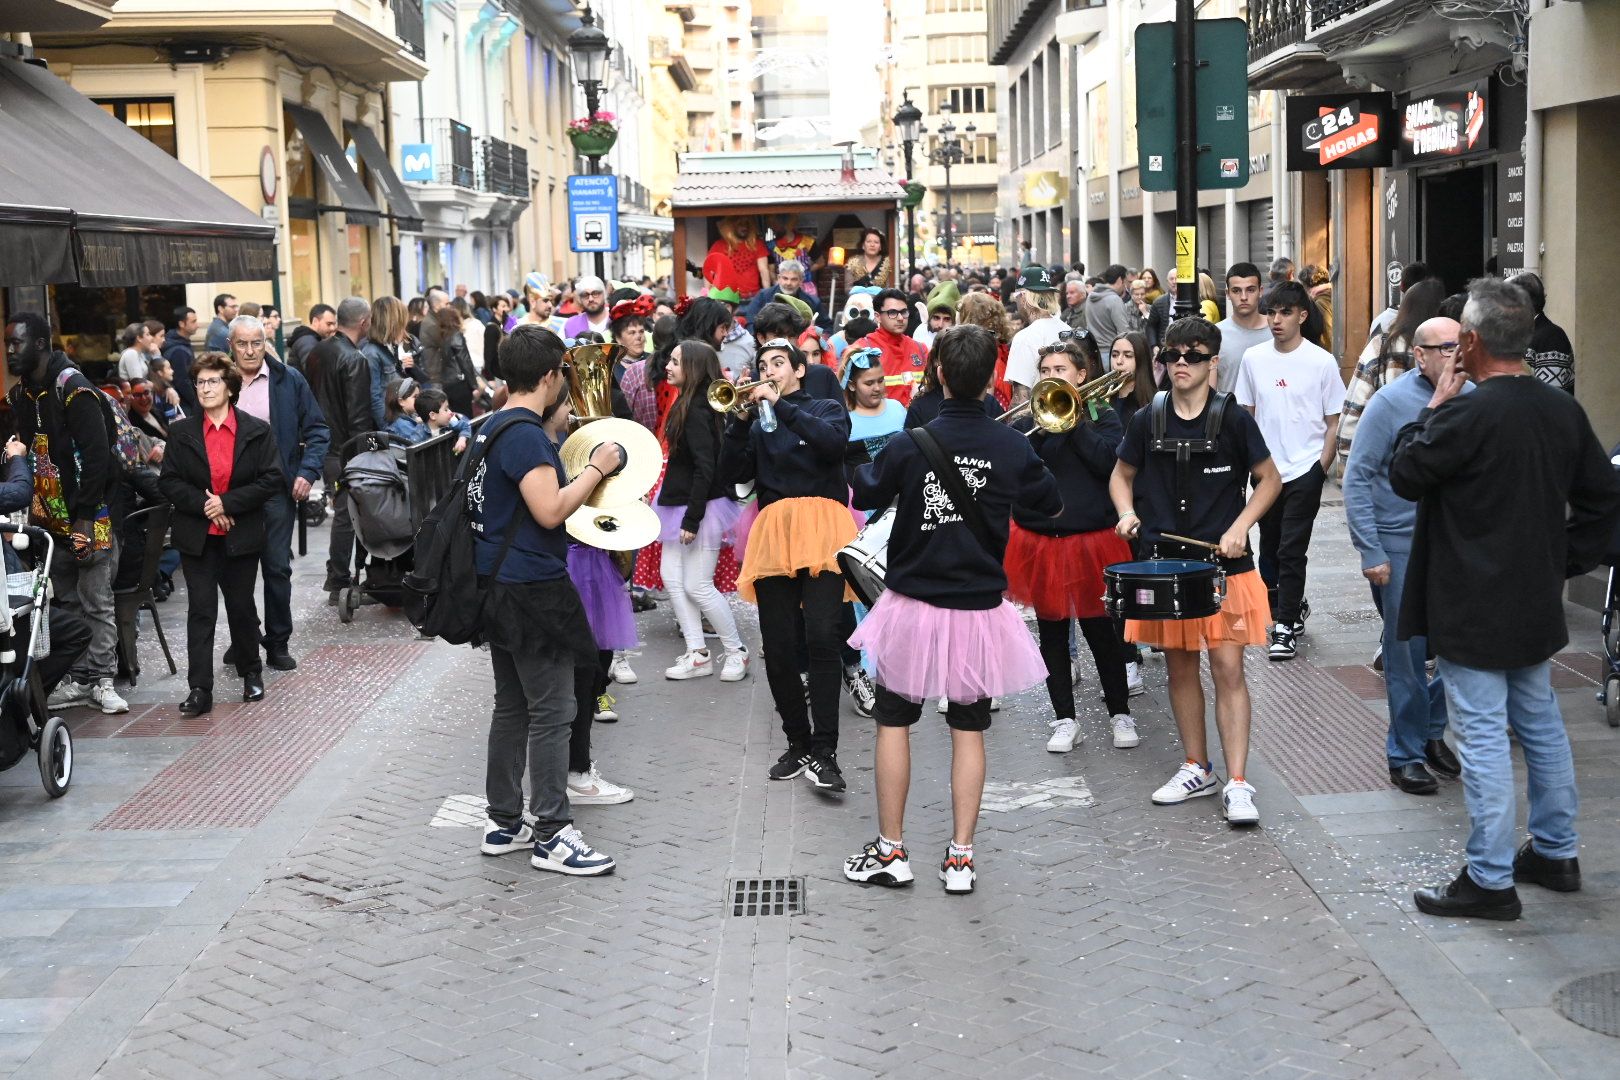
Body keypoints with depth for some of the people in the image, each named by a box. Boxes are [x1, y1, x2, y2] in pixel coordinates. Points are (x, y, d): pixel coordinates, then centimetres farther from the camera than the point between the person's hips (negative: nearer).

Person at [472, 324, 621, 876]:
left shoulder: (495, 426, 13)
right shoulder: (525, 433, -18)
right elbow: (550, 511, -24)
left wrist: (581, 476, 17)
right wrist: (596, 468, -13)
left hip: (500, 586, 10)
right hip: (533, 588, -10)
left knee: (512, 706, 15)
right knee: (552, 712, -4)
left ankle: (504, 823, 22)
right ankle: (550, 835, 1)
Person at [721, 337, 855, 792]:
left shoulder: (826, 409, 14)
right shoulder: (758, 425, 23)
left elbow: (833, 440, -10)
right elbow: (734, 472, 8)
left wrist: (781, 404, -9)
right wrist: (741, 418, -1)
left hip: (821, 527, -4)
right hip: (773, 532, 4)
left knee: (821, 638, -18)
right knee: (778, 648, 1)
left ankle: (824, 753, -17)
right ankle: (798, 743, 15)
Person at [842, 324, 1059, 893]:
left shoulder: (909, 445, -14)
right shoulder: (1012, 447, -7)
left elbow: (864, 495, 3)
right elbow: (1053, 505, 10)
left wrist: (861, 466, 22)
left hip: (913, 606, -2)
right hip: (979, 610, 2)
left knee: (894, 722, 12)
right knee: (968, 729, 11)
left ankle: (890, 850, 17)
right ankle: (960, 857, 12)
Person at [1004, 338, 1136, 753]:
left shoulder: (1102, 416, 3)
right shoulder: (1028, 423, 8)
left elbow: (1110, 461, -15)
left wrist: (1072, 421, -15)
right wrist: (1043, 427, -17)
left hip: (1091, 539, -3)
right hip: (1040, 542, 3)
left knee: (1101, 630, 3)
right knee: (1052, 633, 8)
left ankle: (1120, 713, 17)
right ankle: (1065, 719, 18)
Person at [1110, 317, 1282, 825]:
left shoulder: (1234, 420, -5)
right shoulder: (1148, 421, 2)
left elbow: (1269, 479, 3)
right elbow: (1122, 475, 15)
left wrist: (1240, 527, -10)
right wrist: (1127, 513, -5)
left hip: (1224, 563, -3)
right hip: (1165, 562, 3)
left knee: (1228, 668, -7)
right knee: (1179, 667, 11)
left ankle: (1237, 784, -3)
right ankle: (1197, 769, 26)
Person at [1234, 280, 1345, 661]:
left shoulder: (1321, 362, -6)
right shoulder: (1254, 358, 4)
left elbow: (1334, 423, -1)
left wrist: (1322, 469, -7)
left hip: (1304, 471, -4)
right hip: (1265, 471, 4)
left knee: (1291, 550, -7)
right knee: (1270, 547, 14)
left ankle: (1285, 627, -3)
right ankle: (1291, 607, 34)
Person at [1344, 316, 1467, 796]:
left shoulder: (1470, 400, 2)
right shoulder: (1391, 402, -10)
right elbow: (1357, 477, -9)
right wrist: (1370, 551, -13)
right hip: (1401, 546, -4)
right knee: (1408, 654, 3)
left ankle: (1431, 732, 30)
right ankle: (1406, 755, 16)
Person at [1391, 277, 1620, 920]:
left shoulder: (1465, 414, -22)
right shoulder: (1563, 410, 3)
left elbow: (1406, 475, -9)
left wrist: (1435, 406, -1)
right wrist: (1565, 561, 14)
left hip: (1472, 612, -8)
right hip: (1537, 603, 8)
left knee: (1483, 737, -2)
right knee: (1542, 727, 18)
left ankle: (1490, 881, 4)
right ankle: (1556, 854, 31)